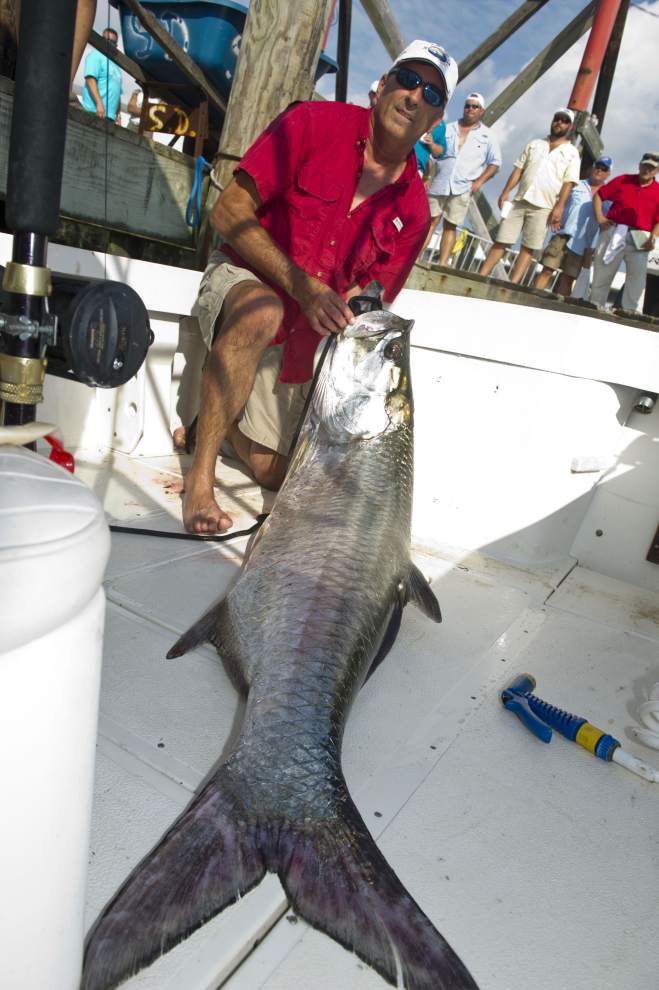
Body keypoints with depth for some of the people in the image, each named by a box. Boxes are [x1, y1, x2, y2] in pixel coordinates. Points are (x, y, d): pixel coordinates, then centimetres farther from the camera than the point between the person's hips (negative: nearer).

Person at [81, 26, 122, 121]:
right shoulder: (96, 56, 5)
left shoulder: (115, 65, 29)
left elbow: (118, 93, 28)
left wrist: (118, 115, 17)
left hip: (110, 116, 7)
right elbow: (90, 79, -10)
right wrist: (99, 103, -22)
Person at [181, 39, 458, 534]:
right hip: (243, 276, -4)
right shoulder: (313, 123, -9)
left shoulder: (413, 210, 1)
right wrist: (302, 286, -23)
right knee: (261, 315, -43)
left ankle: (216, 414, 32)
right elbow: (229, 212, -14)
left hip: (304, 333, 4)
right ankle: (199, 477, -28)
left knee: (273, 472, 1)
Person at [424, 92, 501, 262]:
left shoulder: (487, 136, 8)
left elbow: (495, 163, 6)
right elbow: (433, 153, 12)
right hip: (439, 184, 1)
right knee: (430, 221, -2)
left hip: (462, 188, -1)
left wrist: (479, 181, -7)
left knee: (450, 226, 0)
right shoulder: (449, 129, 13)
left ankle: (442, 265, -1)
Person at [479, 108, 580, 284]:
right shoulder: (535, 143, 17)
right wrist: (506, 192, 1)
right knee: (501, 241, -3)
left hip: (543, 207, -2)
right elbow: (518, 169, 13)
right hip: (520, 201, 3)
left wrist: (560, 207, -14)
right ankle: (480, 277, -3)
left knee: (528, 248, -6)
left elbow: (568, 182, -1)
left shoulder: (571, 152, 7)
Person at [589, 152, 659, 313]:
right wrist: (599, 217, -1)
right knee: (602, 272, 5)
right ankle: (595, 306, 16)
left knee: (638, 275, -4)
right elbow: (598, 195, 10)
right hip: (613, 232, 0)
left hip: (639, 239, 0)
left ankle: (631, 312, 0)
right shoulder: (622, 180, 7)